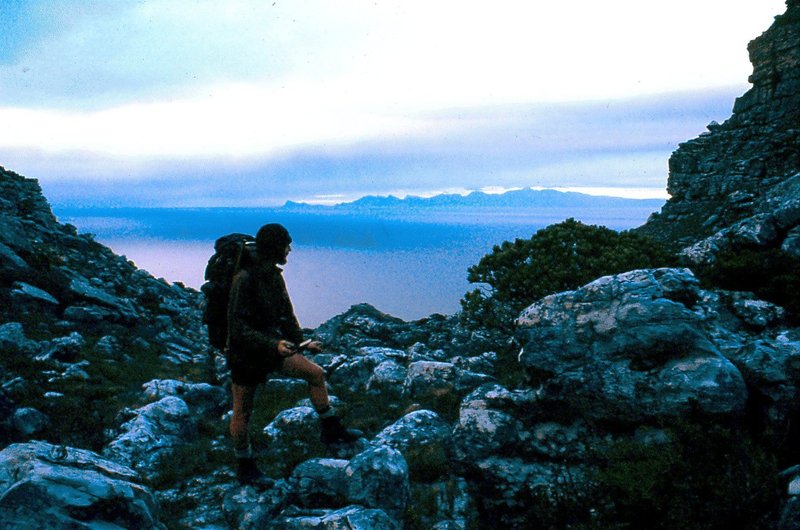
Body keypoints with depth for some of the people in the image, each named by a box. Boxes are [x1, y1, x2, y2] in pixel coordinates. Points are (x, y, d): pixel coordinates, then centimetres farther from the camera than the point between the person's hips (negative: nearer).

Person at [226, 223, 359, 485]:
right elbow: (238, 328, -27)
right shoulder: (245, 279, -25)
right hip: (245, 353, -8)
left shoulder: (274, 276, 2)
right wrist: (274, 344, -35)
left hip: (272, 344, 8)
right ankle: (244, 468, 25)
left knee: (315, 373, 1)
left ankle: (331, 430, 14)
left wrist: (302, 342, 6)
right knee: (242, 412, 7)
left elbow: (286, 316, 14)